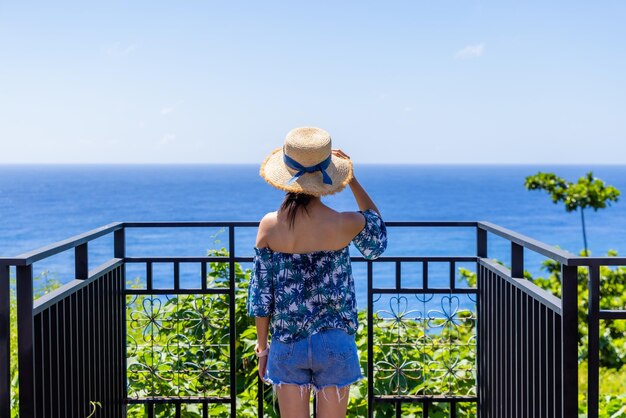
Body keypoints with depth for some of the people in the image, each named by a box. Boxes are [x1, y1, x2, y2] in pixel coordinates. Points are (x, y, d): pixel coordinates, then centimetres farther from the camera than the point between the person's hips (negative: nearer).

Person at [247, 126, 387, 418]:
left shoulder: (270, 225, -9)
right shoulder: (345, 225, -13)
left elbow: (260, 293, -2)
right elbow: (377, 241, 12)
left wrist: (262, 347, 10)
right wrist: (353, 181, 6)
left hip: (288, 344, 1)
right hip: (335, 343, -1)